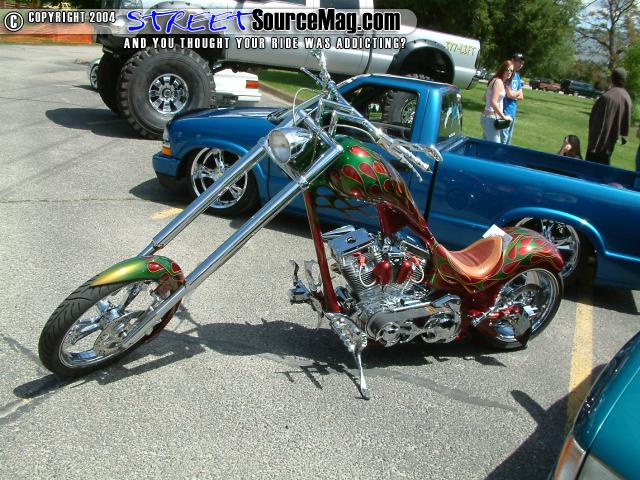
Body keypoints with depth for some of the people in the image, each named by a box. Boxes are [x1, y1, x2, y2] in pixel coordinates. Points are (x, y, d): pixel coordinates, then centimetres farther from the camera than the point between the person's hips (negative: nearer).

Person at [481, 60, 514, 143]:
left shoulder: (495, 80, 13)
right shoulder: (498, 81, -14)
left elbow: (485, 98, 21)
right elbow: (493, 102, -23)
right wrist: (503, 116, -18)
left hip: (486, 116, 10)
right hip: (491, 118, -10)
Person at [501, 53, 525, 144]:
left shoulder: (517, 76, 15)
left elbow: (521, 96, 15)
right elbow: (509, 94, -16)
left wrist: (513, 95, -5)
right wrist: (518, 92, 4)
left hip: (513, 113, 8)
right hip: (505, 112, -8)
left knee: (508, 141, 14)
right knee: (502, 141, -6)